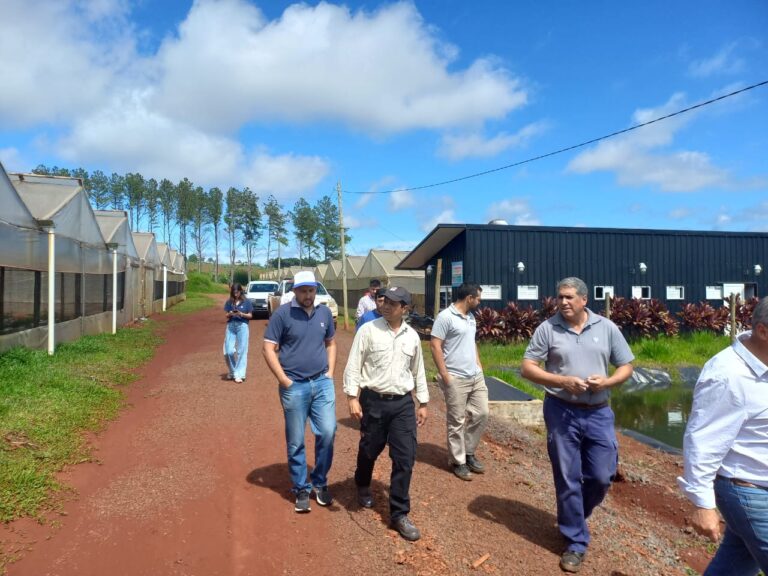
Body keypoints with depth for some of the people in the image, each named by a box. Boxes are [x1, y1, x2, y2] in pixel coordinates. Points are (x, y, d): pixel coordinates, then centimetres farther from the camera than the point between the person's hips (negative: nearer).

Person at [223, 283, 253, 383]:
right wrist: (230, 314, -11)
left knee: (241, 351, -3)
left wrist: (242, 314, -16)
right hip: (231, 326, 2)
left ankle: (239, 374, 3)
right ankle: (231, 371, 22)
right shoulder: (229, 302, 7)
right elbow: (226, 315, 11)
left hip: (242, 326, -2)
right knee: (229, 351, -1)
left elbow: (250, 315, 2)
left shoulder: (246, 302, 0)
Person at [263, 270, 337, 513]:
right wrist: (283, 379, -11)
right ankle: (301, 489, 23)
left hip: (322, 383, 3)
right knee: (296, 442, 6)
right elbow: (269, 348, -7)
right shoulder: (282, 313, -7)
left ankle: (319, 482, 22)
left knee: (327, 432, 0)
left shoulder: (325, 313, 6)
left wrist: (330, 372, 7)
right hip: (294, 386, -3)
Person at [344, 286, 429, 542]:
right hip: (373, 401, -2)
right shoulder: (368, 330, -7)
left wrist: (423, 403, 15)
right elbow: (353, 366, -7)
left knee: (405, 458, 0)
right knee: (369, 451, 16)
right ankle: (363, 487, 48)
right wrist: (352, 397, -14)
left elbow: (418, 371, 14)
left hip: (403, 403, 3)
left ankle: (399, 514, 13)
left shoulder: (412, 336, 5)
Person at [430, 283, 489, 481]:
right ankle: (458, 461, 17)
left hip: (476, 376, 8)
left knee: (481, 414, 11)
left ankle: (469, 453, 28)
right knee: (457, 422, 3)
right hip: (456, 379, -8)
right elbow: (435, 346, -17)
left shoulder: (470, 317, 12)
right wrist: (444, 375, -18)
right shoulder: (445, 317, -15)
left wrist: (479, 365, 13)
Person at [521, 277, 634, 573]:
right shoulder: (548, 328, -5)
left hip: (598, 414, 2)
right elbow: (527, 368, -6)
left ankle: (572, 518, 38)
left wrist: (607, 381, -14)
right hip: (561, 412, -2)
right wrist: (562, 381, -19)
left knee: (601, 477, 8)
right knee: (568, 479, 7)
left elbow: (626, 366, 7)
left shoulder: (607, 328, 1)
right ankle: (576, 542, 25)